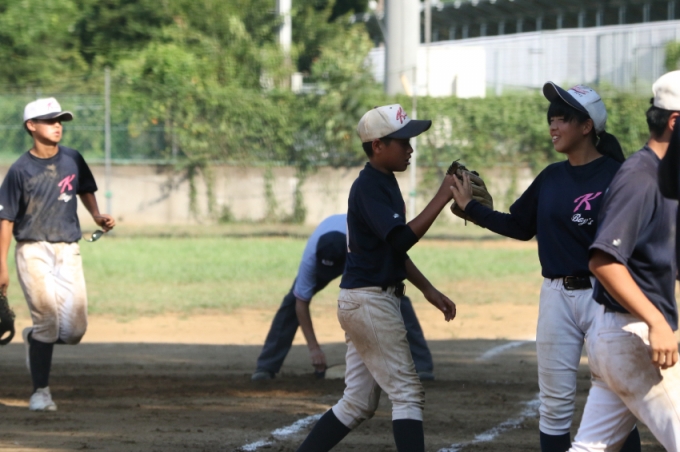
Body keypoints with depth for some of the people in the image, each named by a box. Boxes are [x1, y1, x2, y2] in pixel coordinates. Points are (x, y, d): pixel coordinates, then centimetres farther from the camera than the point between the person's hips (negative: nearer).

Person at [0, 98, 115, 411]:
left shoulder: (72, 160, 6)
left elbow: (85, 189, 25)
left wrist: (96, 215, 5)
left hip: (68, 252, 4)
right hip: (33, 252, -4)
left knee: (75, 329, -6)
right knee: (47, 321, -12)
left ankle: (34, 339, 26)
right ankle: (40, 392, 2)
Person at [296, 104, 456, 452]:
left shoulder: (384, 184, 15)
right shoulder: (368, 188, -16)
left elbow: (394, 247, 23)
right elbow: (401, 239, -28)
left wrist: (428, 290, 20)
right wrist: (442, 198, -28)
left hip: (370, 301, 10)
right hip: (369, 302, -10)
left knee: (358, 404, 11)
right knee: (407, 394, -7)